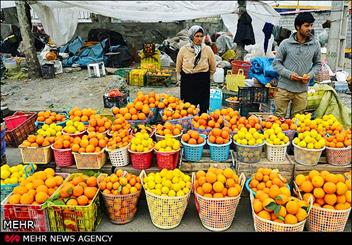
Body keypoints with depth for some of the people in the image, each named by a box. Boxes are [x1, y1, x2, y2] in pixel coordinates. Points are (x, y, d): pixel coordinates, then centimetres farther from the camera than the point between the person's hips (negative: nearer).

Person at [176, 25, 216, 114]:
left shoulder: (207, 49, -3)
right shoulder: (183, 49, -2)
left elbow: (213, 68, 9)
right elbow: (178, 67, 12)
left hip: (203, 82, 0)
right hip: (187, 82, 0)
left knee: (203, 107, 3)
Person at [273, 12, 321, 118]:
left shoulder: (315, 44, 3)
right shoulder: (286, 43, -4)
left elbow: (317, 64, 13)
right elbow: (276, 63, 0)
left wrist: (310, 75, -7)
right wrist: (289, 74, -14)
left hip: (302, 90, 2)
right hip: (284, 88, -2)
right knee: (279, 117, 6)